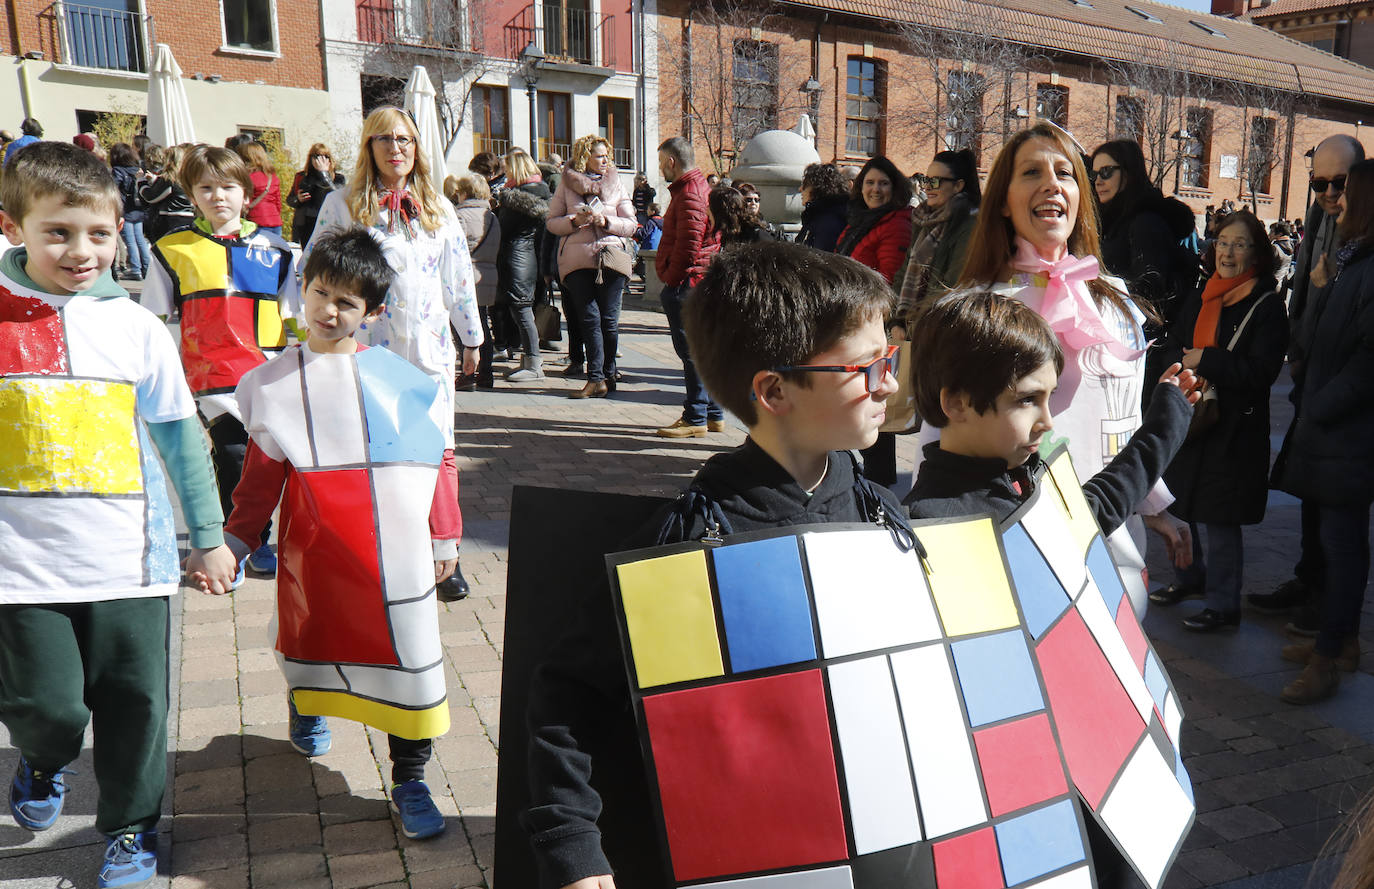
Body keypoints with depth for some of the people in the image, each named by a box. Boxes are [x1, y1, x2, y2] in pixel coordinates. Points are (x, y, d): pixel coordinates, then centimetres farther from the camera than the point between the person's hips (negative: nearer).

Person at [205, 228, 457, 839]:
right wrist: (234, 540, 7)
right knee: (312, 636, 19)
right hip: (316, 549, 1)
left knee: (410, 656, 0)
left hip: (396, 551, -1)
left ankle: (409, 780, 15)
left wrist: (444, 536, 8)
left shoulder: (397, 377, 3)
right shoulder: (276, 382, 5)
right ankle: (305, 703, 55)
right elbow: (261, 474, 9)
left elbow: (431, 459, 7)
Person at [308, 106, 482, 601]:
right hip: (366, 347, -1)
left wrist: (471, 337, 17)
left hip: (429, 345, 2)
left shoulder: (438, 207, 11)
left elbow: (459, 276, 15)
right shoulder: (342, 204, 4)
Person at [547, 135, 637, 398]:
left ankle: (606, 375, 13)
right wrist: (574, 221, -11)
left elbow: (630, 224, 8)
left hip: (611, 258, 0)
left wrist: (606, 221, -10)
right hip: (577, 259, 0)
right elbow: (552, 222, 8)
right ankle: (597, 378, -5)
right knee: (589, 319, -4)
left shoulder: (615, 185, 11)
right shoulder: (567, 185, 10)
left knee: (609, 320, 0)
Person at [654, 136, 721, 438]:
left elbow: (689, 244, -22)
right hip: (700, 283, 11)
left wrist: (671, 279, -15)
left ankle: (696, 419, -1)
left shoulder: (689, 194, -14)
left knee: (691, 351, -6)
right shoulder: (702, 188, 19)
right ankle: (712, 414, 20)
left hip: (685, 285, -11)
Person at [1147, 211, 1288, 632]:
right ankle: (1190, 578, 39)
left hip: (1235, 429, -7)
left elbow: (1260, 371, -17)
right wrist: (1186, 365, -12)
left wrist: (1205, 360, -18)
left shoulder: (1267, 306, -10)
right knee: (1177, 506, 17)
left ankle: (1222, 604, 14)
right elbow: (1171, 349, 9)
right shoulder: (1200, 299, 10)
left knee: (1220, 518, -1)